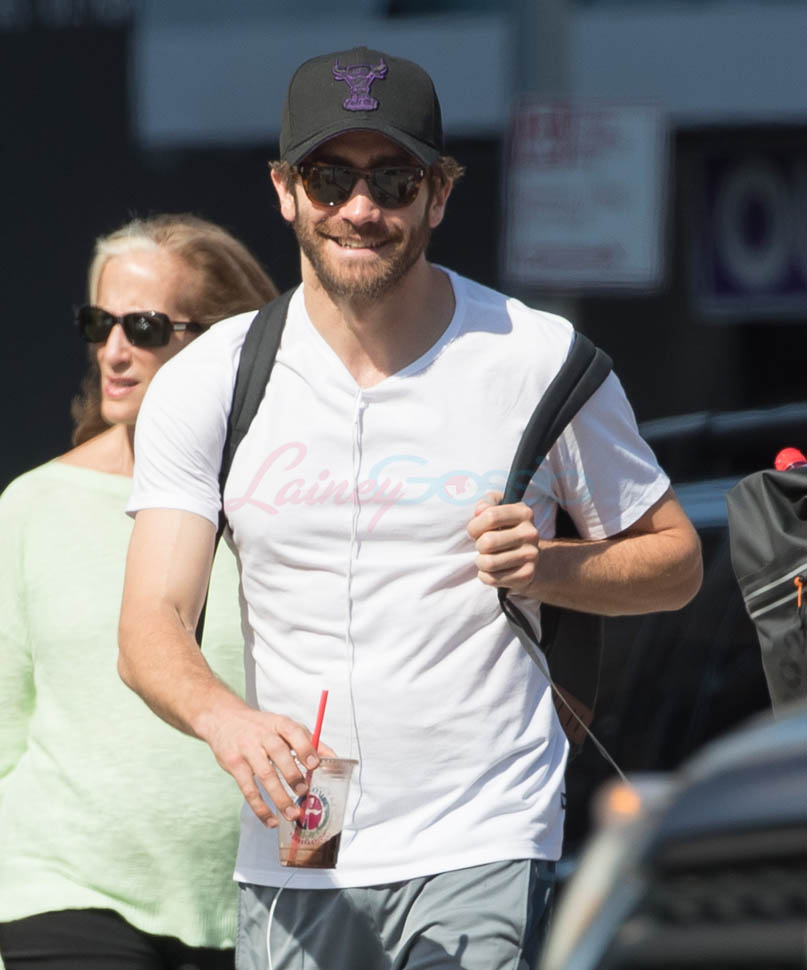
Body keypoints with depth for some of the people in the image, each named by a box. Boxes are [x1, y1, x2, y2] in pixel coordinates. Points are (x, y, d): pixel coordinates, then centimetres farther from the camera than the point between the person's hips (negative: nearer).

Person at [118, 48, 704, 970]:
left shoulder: (538, 358, 0)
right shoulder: (206, 382, 2)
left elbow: (676, 558, 11)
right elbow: (152, 628, -6)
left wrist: (548, 568, -10)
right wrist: (228, 719, -28)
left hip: (481, 850, -3)